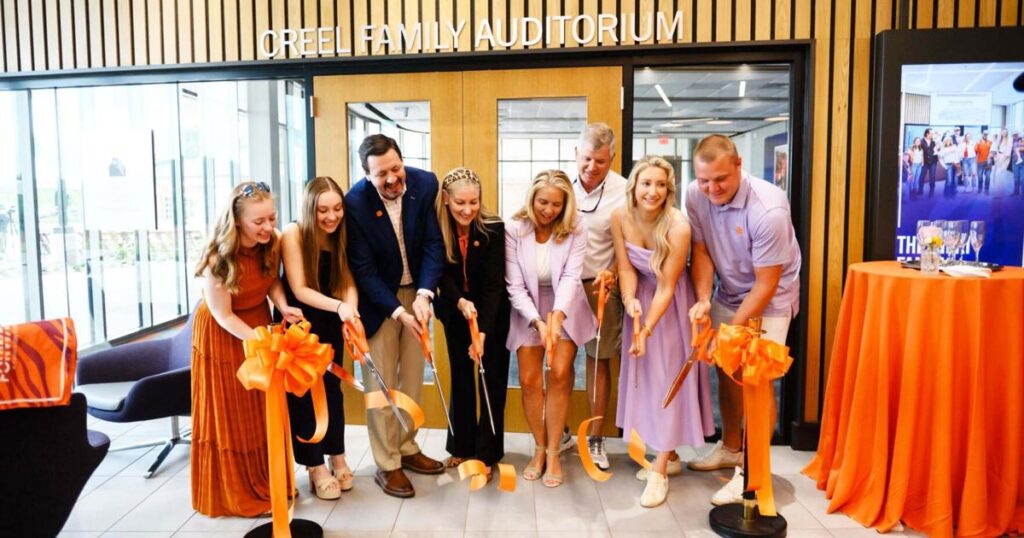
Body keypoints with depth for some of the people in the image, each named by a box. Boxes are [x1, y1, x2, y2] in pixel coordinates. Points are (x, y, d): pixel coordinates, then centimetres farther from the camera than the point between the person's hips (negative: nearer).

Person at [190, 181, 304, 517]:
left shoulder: (271, 243, -14)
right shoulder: (219, 258, -29)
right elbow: (223, 316, -21)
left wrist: (284, 307, -19)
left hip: (260, 324, 5)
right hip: (223, 335, -5)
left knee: (264, 412, 13)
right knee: (231, 416, 7)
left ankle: (268, 484, 28)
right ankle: (236, 493, 23)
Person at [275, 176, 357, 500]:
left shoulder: (341, 236, -7)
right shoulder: (293, 235, -20)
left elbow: (349, 282, -10)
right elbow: (299, 290, -23)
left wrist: (351, 310, -32)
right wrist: (339, 307, -36)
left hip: (329, 323, 4)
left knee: (331, 387, 13)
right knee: (303, 391, 3)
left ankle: (337, 459, 26)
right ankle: (315, 468, 14)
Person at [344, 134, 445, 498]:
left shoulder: (425, 184, -14)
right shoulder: (355, 203, -23)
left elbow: (434, 243, -12)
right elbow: (363, 269, -19)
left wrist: (423, 294, -23)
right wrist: (398, 311, -24)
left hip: (415, 292, 4)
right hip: (377, 298, -4)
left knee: (413, 376, 13)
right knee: (381, 382, 1)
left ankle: (407, 448, 29)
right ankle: (387, 465, 13)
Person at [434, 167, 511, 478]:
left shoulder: (494, 228, -23)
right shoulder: (437, 229, -16)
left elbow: (494, 283, -25)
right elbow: (443, 274, -14)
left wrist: (484, 329, -33)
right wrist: (459, 302, -34)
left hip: (492, 312, -2)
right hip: (454, 310, 3)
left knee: (492, 379, 2)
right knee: (460, 378, 12)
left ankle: (487, 453, 12)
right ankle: (461, 447, 24)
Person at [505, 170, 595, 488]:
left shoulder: (575, 229, -15)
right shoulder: (514, 229, -15)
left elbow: (571, 276, -22)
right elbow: (514, 285, -16)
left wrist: (557, 316, -37)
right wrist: (537, 321, -28)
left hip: (565, 308, 0)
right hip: (527, 309, 1)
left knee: (559, 374, -12)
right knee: (529, 380, -1)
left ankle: (553, 453, 3)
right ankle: (539, 449, 19)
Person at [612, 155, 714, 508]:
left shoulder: (678, 227, -27)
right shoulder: (620, 218, -14)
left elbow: (666, 287, -23)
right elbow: (625, 267, -9)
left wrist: (648, 329, -26)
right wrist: (630, 300, -28)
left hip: (672, 304, -4)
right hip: (642, 298, 5)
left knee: (669, 376, -3)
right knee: (645, 374, 8)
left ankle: (660, 469, 5)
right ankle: (669, 455, 24)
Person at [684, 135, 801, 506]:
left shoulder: (768, 209, -31)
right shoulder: (696, 196, -16)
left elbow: (765, 284, -26)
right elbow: (701, 251, -6)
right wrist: (703, 299, -22)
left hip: (769, 298, -5)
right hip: (728, 292, 6)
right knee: (726, 369, 13)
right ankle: (731, 448, 32)